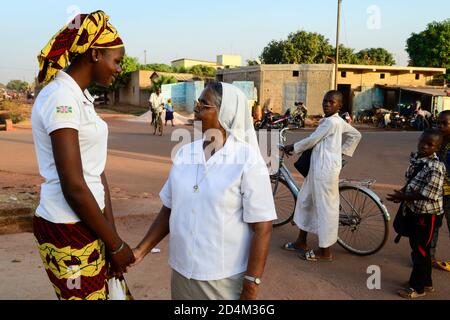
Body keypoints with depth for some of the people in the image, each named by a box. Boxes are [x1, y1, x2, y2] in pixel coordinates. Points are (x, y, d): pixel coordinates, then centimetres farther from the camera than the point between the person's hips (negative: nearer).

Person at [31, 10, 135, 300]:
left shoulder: (81, 97, 10)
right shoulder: (61, 98, -18)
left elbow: (96, 172, 7)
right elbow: (74, 188, -21)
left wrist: (112, 234, 3)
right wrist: (116, 244, -11)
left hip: (88, 223, 8)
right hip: (69, 231, -8)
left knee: (114, 292, 17)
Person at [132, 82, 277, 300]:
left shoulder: (248, 161, -13)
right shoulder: (184, 154, 1)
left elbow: (262, 228, -14)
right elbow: (169, 209, 9)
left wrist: (251, 287, -14)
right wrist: (141, 251, 4)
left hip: (225, 279, -4)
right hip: (181, 272, 5)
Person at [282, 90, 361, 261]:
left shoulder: (331, 121, -16)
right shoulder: (338, 121, 13)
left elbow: (311, 140, -12)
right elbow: (356, 135, 22)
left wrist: (292, 148, 2)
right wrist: (343, 151, 18)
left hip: (326, 169, -11)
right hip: (318, 167, 11)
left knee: (325, 207, -1)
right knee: (304, 200, 17)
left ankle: (325, 251, 11)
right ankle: (301, 242, 29)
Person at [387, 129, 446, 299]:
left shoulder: (436, 167, -22)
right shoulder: (415, 158, 4)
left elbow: (427, 193, -24)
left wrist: (402, 197, -20)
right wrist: (402, 192, -2)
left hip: (426, 213, -9)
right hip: (414, 209, 9)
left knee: (420, 249, 3)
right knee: (416, 246, 19)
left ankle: (417, 287, 19)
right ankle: (426, 282, 36)